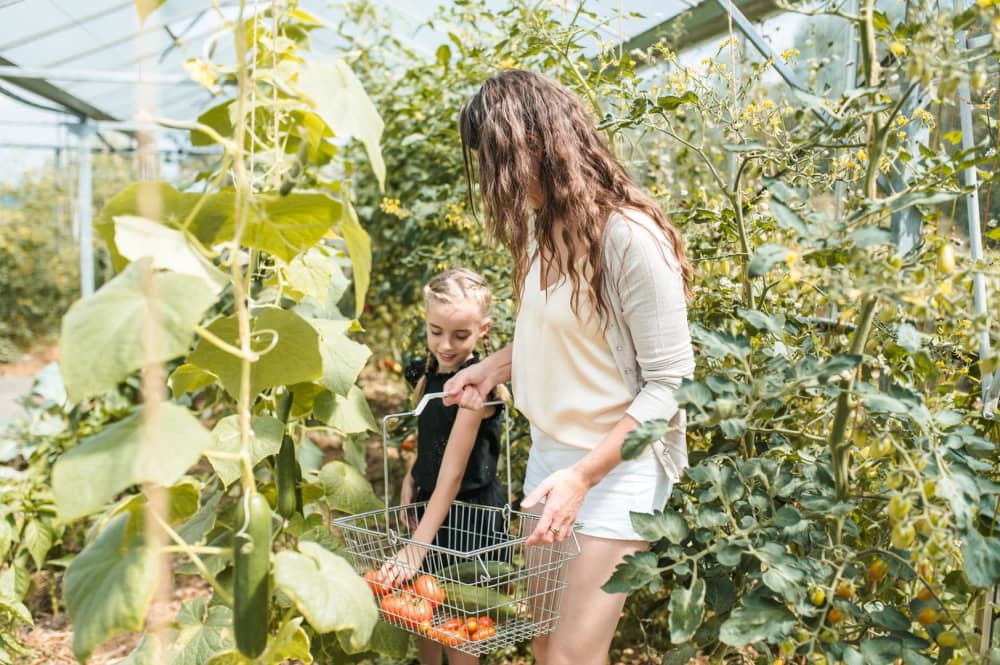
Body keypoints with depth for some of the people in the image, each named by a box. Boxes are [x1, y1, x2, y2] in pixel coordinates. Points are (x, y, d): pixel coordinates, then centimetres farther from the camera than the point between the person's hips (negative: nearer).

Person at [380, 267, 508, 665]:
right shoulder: (427, 378, 2)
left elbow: (452, 472, -26)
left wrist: (417, 546, -29)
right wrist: (408, 491, 2)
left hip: (469, 514, -7)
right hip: (430, 505, 7)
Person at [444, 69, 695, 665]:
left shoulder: (630, 237, -22)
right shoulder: (541, 223, 2)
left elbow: (670, 384, -19)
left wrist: (583, 476, -22)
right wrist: (497, 365, 0)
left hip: (619, 465, -7)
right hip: (550, 453, 7)